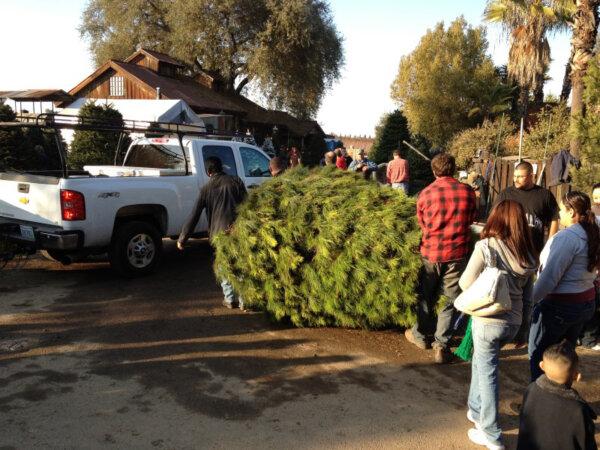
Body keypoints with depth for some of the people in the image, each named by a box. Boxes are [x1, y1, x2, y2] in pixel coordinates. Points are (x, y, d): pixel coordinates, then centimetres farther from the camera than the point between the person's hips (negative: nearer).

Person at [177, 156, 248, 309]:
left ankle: (230, 299, 17)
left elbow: (194, 216, 2)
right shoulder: (235, 181, 4)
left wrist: (182, 239, 7)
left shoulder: (206, 189, 3)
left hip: (220, 232, -1)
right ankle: (244, 300, 10)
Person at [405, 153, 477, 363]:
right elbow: (471, 220, 8)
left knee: (426, 297, 18)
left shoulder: (425, 194, -8)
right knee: (451, 300, 10)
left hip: (430, 253, 0)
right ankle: (441, 344, 11)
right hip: (457, 254, 0)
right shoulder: (467, 192, -6)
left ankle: (420, 334, 35)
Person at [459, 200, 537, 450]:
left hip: (488, 320, -6)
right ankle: (476, 411, 38)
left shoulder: (486, 246, -15)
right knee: (480, 362, 25)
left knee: (487, 373, 7)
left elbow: (466, 283, -12)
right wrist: (524, 329, 18)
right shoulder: (528, 255, 3)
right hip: (513, 322, 6)